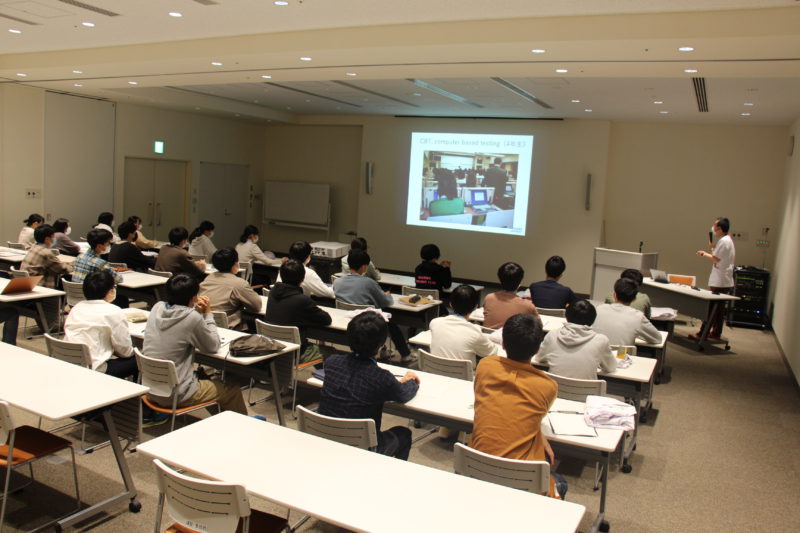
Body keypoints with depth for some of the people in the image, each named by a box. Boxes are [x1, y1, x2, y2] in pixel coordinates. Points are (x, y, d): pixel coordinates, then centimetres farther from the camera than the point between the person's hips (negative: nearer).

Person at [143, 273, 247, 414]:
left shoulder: (157, 307, -2)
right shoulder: (192, 318, -22)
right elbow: (213, 346, -7)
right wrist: (207, 313, -1)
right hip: (176, 396, -8)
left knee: (203, 376, 33)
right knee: (232, 389, 13)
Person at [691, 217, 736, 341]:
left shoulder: (723, 241, -15)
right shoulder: (728, 240, 17)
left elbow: (716, 259, -17)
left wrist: (704, 254, -2)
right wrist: (713, 248, 10)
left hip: (719, 282, -10)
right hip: (725, 281, 10)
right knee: (719, 309, 14)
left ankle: (702, 334, -5)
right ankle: (716, 334, 20)